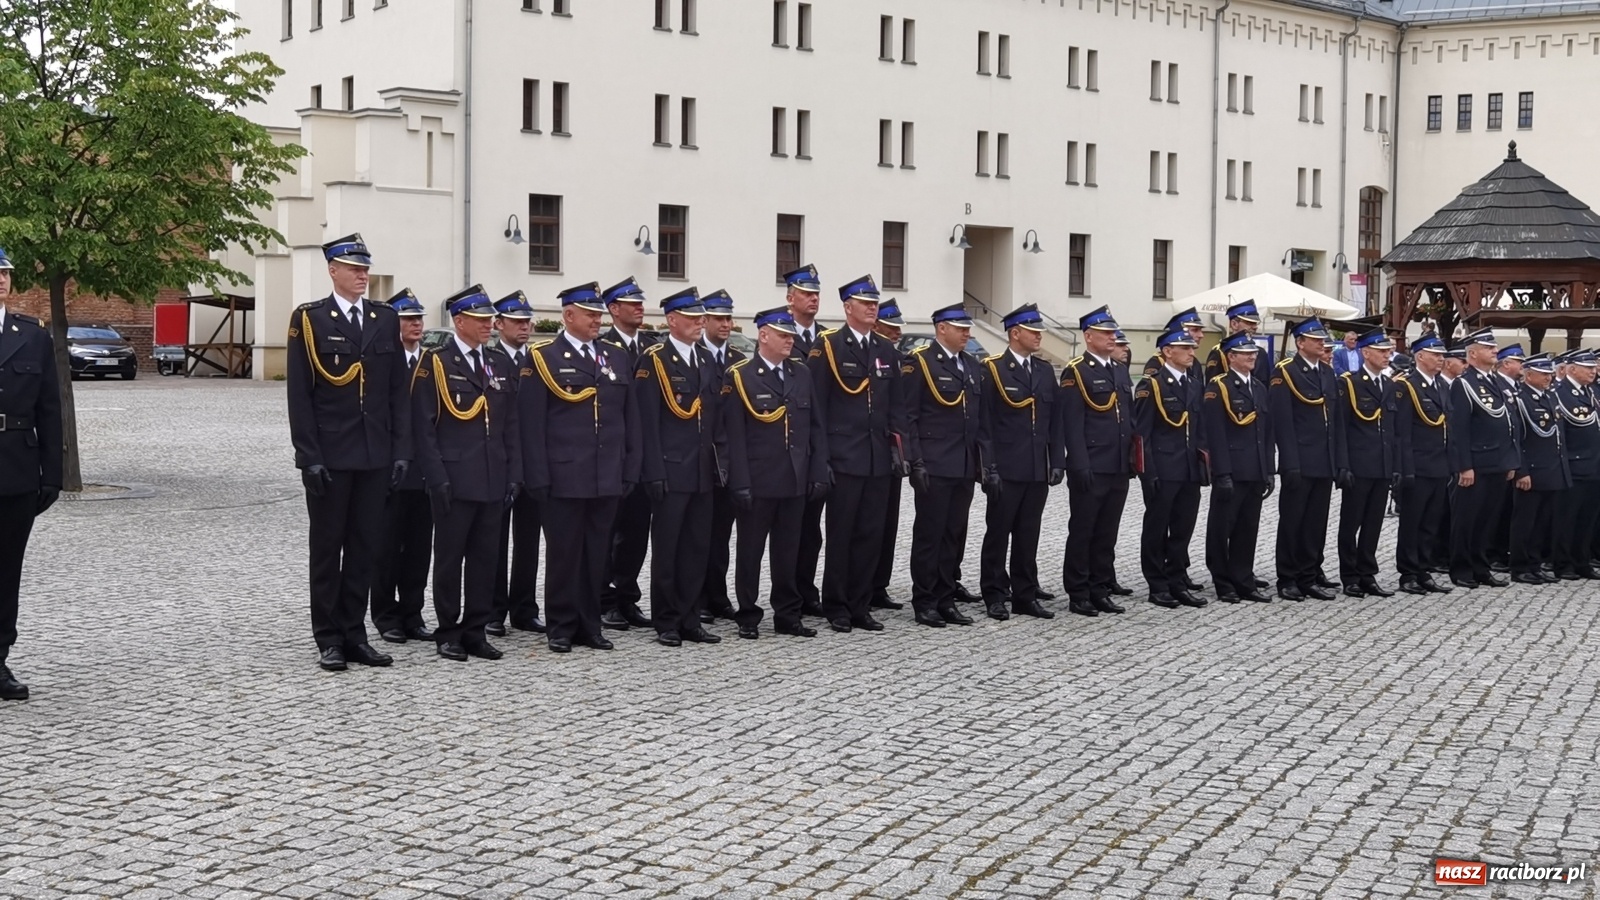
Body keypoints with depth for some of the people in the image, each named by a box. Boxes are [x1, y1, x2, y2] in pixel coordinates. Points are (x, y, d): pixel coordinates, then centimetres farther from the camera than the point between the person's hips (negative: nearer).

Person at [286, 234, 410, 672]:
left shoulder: (386, 319, 9)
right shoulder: (308, 319, -3)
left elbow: (399, 390, 9)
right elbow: (299, 395, -6)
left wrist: (402, 450, 2)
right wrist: (310, 455, -12)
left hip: (375, 455, 4)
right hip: (329, 455, -4)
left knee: (365, 547, 8)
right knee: (327, 548, 5)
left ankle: (354, 633, 17)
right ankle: (329, 639, 11)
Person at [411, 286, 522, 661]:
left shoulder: (502, 364, 13)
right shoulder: (435, 363, -3)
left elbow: (511, 425, 14)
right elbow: (424, 426, -7)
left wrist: (514, 474, 6)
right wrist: (437, 477, -13)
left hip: (493, 481, 5)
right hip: (454, 480, -5)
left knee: (486, 557, 7)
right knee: (450, 557, 3)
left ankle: (476, 631, 15)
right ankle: (448, 633, 11)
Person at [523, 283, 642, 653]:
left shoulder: (616, 356, 13)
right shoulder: (544, 358, -1)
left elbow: (630, 418, 14)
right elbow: (532, 423, -5)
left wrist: (630, 469, 8)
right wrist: (538, 478, -10)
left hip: (608, 480, 4)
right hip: (564, 479, -4)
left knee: (597, 556, 8)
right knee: (563, 554, 2)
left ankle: (589, 625, 17)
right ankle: (560, 628, 11)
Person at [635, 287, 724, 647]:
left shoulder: (708, 361, 14)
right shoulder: (654, 360, -6)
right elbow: (647, 421, -10)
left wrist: (718, 465, 9)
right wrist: (654, 472, -15)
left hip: (702, 472, 6)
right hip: (670, 471, -6)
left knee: (698, 548, 9)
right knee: (667, 548, 1)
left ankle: (690, 620, 16)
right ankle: (666, 623, 8)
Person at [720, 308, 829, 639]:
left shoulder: (802, 373, 9)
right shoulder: (739, 376, -6)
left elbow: (816, 427, 11)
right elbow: (733, 435, -9)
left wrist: (819, 472, 4)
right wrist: (740, 483, -13)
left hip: (795, 481, 4)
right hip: (757, 483, -4)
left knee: (788, 551, 11)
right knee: (750, 550, 5)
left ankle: (788, 615, 19)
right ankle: (748, 617, 14)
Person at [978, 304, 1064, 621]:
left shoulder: (1046, 370, 12)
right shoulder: (993, 369, -5)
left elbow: (1055, 420, 13)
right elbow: (984, 421, -7)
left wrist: (1058, 461, 6)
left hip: (1038, 471, 5)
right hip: (1006, 470, -5)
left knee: (1028, 536, 10)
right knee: (998, 533, 3)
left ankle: (1025, 596, 16)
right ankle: (995, 595, 10)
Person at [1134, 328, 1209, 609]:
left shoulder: (1194, 385, 14)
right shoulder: (1151, 385, -7)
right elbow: (1141, 433, -10)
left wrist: (1203, 463, 11)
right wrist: (1148, 472, -15)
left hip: (1190, 470, 6)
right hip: (1162, 471, -6)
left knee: (1183, 529, 9)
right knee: (1157, 530, 3)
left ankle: (1178, 583, 17)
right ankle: (1158, 586, 9)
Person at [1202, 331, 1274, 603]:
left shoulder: (1260, 388, 15)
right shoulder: (1218, 387, -7)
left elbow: (1267, 433, 17)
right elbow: (1215, 434, -13)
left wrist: (1268, 471, 12)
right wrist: (1222, 474, -18)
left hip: (1255, 473, 7)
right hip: (1230, 473, -7)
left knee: (1248, 529, 10)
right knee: (1222, 529, 2)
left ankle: (1244, 582, 16)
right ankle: (1223, 583, 9)